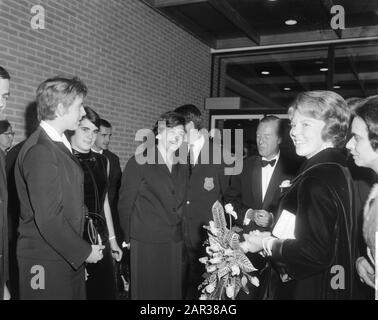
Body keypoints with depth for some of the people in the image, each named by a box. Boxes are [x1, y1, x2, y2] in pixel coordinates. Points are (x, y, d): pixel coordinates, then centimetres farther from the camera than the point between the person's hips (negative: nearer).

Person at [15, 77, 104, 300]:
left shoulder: (60, 144, 11)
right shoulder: (40, 151, -19)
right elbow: (48, 219, -23)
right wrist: (85, 251, -12)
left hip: (69, 256, 9)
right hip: (46, 263, -9)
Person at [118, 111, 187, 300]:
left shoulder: (181, 168, 11)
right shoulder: (139, 162, -6)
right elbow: (125, 203, -3)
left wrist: (176, 232, 8)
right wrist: (128, 238, 1)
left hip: (174, 243, 5)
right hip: (146, 243, -5)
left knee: (173, 291, 10)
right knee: (146, 292, 4)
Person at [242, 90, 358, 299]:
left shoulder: (318, 179, -24)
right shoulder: (337, 169, 7)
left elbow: (314, 254, -29)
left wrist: (266, 244, -16)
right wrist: (271, 238, 2)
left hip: (308, 291, -9)